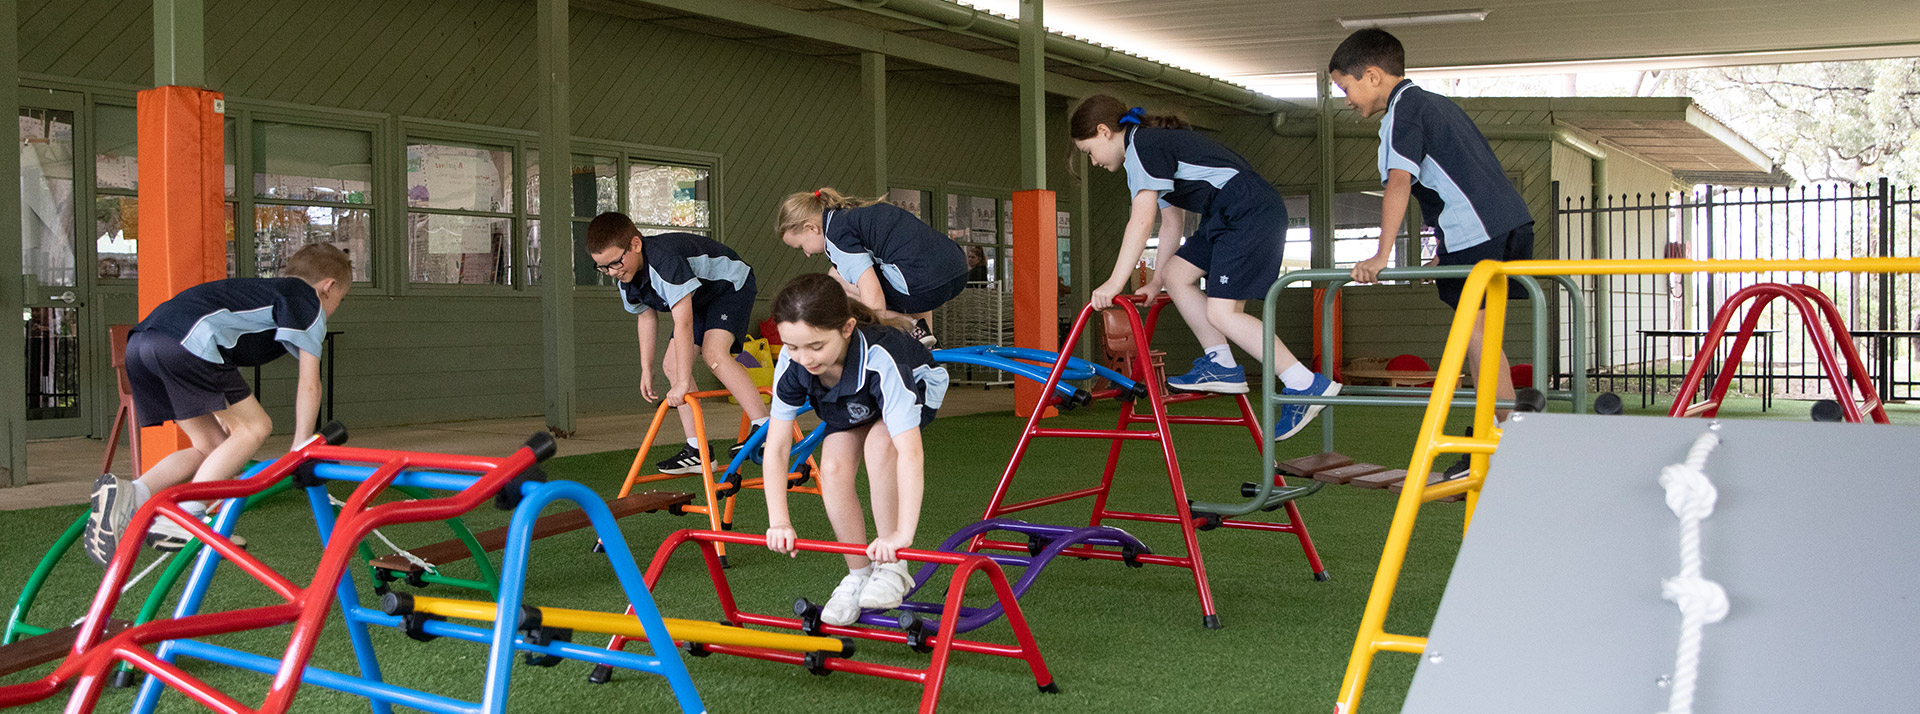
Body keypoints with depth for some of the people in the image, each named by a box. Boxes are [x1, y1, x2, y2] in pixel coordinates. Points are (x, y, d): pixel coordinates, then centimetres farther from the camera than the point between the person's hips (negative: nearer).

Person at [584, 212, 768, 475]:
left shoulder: (665, 259, -39)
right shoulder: (626, 276, -11)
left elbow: (683, 321, -42)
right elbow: (646, 316, 6)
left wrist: (683, 383, -40)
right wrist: (646, 369, 6)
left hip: (732, 286, -9)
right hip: (700, 299, 9)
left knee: (714, 353, -30)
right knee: (671, 363, -3)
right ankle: (697, 450, 0)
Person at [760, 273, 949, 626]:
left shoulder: (879, 360, -46)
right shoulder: (792, 363, -33)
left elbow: (910, 452, -51)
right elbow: (776, 446, -26)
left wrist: (903, 534, -57)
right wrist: (779, 522, -33)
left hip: (914, 392, -4)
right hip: (847, 408, 4)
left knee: (880, 442, -33)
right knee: (834, 470, -21)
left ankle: (891, 566, -20)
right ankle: (859, 574, -1)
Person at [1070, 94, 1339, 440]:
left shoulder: (1143, 145, -9)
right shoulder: (1154, 144, 22)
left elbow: (1141, 221, -19)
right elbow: (1171, 222, 25)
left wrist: (1115, 283, -18)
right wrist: (1156, 281, 24)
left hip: (1252, 213, -10)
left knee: (1222, 312, -14)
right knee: (1177, 274, 11)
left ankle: (1308, 385, -14)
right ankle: (1222, 365, 12)